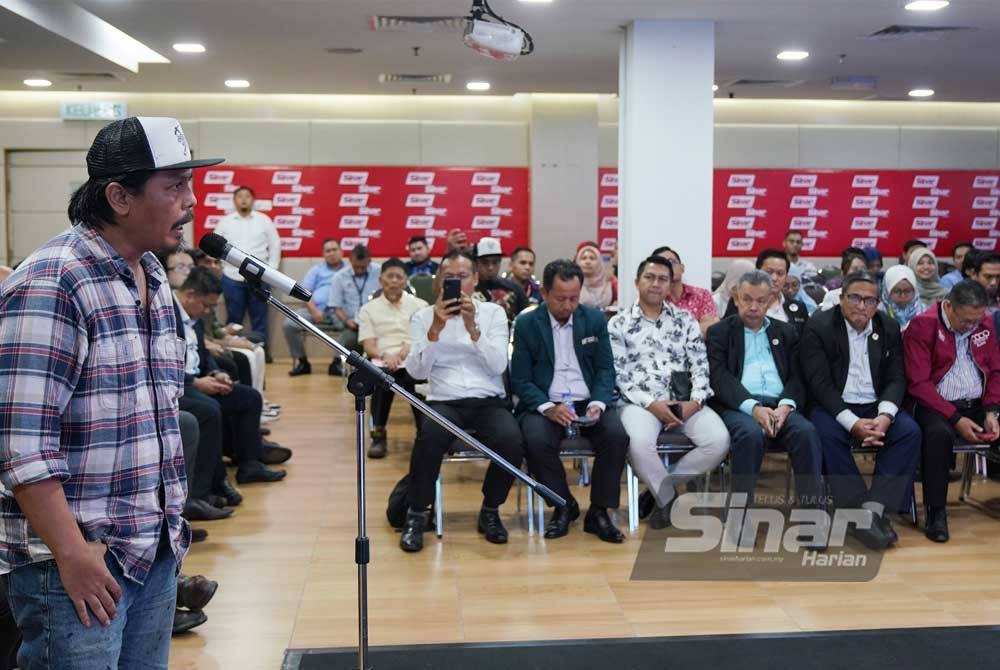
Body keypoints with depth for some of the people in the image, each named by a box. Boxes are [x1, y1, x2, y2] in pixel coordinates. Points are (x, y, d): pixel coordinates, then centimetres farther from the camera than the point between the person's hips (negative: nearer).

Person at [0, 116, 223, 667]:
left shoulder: (154, 276, 9)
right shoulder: (50, 285, -17)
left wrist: (170, 522, 16)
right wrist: (72, 554, -19)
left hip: (156, 548, 8)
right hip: (78, 559, -8)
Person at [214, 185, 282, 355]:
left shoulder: (264, 220, 5)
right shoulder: (225, 221, 7)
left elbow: (275, 245, 6)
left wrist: (271, 270, 0)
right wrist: (218, 267, 3)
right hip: (232, 278, 0)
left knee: (259, 317, 3)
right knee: (233, 318, 4)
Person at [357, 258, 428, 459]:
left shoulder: (419, 305, 16)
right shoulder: (368, 309, 16)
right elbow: (368, 346, 4)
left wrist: (405, 351, -20)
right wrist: (384, 356, -19)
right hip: (383, 361, 0)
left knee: (413, 377, -35)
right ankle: (378, 434, -22)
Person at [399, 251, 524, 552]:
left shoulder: (493, 312, 10)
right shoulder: (424, 317, 9)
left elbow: (498, 366, -4)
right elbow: (416, 371, -3)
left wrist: (472, 327, -15)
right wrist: (435, 329, -15)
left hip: (489, 401, 1)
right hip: (444, 402, -1)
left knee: (511, 441, -30)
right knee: (430, 437, -35)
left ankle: (490, 511, -3)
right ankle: (416, 515, -13)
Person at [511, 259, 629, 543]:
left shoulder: (595, 319, 7)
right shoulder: (526, 324, 1)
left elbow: (605, 369, 6)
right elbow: (520, 380, -3)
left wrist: (598, 403, -14)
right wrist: (548, 408, -21)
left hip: (588, 402, 2)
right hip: (544, 404, -2)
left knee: (617, 435, -27)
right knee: (536, 440, -32)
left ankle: (598, 511, -10)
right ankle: (564, 506, -7)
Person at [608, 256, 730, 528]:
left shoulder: (685, 319, 15)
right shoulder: (618, 324, 7)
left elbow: (700, 364, 8)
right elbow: (618, 373, -1)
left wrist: (695, 401, -10)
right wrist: (651, 403, -14)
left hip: (684, 401, 3)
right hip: (640, 402, -3)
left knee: (719, 440, -25)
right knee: (640, 442, -36)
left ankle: (661, 486, -2)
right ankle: (667, 498, -6)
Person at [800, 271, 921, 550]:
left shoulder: (889, 328, 7)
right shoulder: (818, 327, -7)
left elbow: (896, 379, 5)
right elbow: (820, 383, -12)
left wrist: (885, 416, -16)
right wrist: (853, 423, -24)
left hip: (876, 406, 4)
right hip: (833, 406, -4)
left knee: (910, 431, -24)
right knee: (827, 434, -34)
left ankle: (875, 508, -25)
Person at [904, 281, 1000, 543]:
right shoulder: (922, 326, -9)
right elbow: (918, 383, -14)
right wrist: (956, 419, -20)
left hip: (978, 405, 6)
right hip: (937, 406, -5)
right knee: (939, 433, -37)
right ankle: (936, 511, -23)